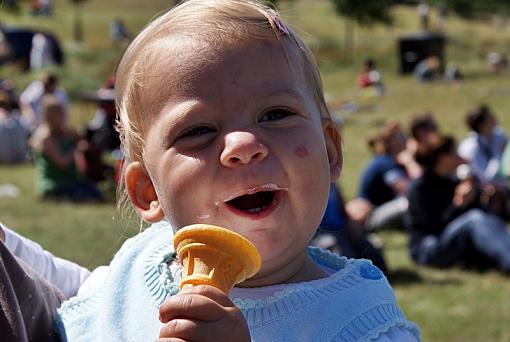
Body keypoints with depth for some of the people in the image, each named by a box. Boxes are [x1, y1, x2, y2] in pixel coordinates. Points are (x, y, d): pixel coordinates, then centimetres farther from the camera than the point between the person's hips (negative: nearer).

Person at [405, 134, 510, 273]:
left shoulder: (452, 182, 14)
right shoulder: (419, 188, -7)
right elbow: (433, 226, -15)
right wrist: (458, 204, -22)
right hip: (426, 248, -7)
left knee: (494, 221, -20)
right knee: (475, 219, -31)